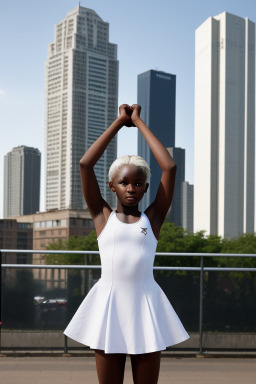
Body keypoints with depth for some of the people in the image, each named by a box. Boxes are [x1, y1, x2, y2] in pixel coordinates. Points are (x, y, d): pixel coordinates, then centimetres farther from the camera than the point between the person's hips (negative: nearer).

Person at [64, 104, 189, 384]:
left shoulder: (152, 219, 6)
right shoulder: (103, 217, 6)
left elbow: (170, 167, -1)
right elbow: (85, 164, -1)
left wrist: (139, 122, 6)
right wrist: (119, 121, 5)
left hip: (146, 306, 0)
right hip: (108, 306, 0)